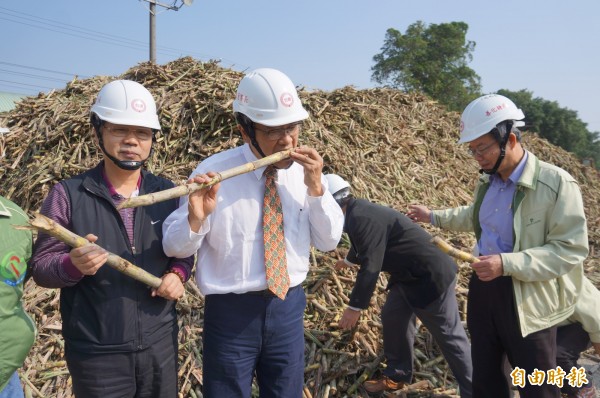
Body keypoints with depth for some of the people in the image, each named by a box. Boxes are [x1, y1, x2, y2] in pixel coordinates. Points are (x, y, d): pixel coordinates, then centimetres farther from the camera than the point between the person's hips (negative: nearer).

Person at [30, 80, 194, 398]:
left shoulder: (167, 193, 2)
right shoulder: (68, 195, -8)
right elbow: (40, 265, -6)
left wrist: (178, 274, -9)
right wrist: (73, 264, -26)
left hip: (161, 343, 3)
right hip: (96, 353, -3)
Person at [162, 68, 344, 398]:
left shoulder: (303, 170, -2)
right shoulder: (214, 172, -13)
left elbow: (329, 241, 0)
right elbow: (174, 246, -10)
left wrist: (316, 188, -15)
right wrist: (196, 219, -32)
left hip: (288, 307, 4)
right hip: (230, 313, -3)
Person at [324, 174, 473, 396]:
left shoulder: (362, 219, -26)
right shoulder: (357, 211, 6)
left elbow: (370, 267, -28)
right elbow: (364, 249, 29)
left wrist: (355, 307, -20)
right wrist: (349, 260, 50)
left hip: (430, 275, -10)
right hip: (408, 274, 11)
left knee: (449, 336, 0)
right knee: (392, 318, 17)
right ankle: (397, 375, 33)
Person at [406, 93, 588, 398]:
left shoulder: (556, 183, -21)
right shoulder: (488, 181, 4)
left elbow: (570, 248, -23)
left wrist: (507, 264, -31)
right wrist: (433, 217, 23)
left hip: (528, 300, -7)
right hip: (484, 286, 7)